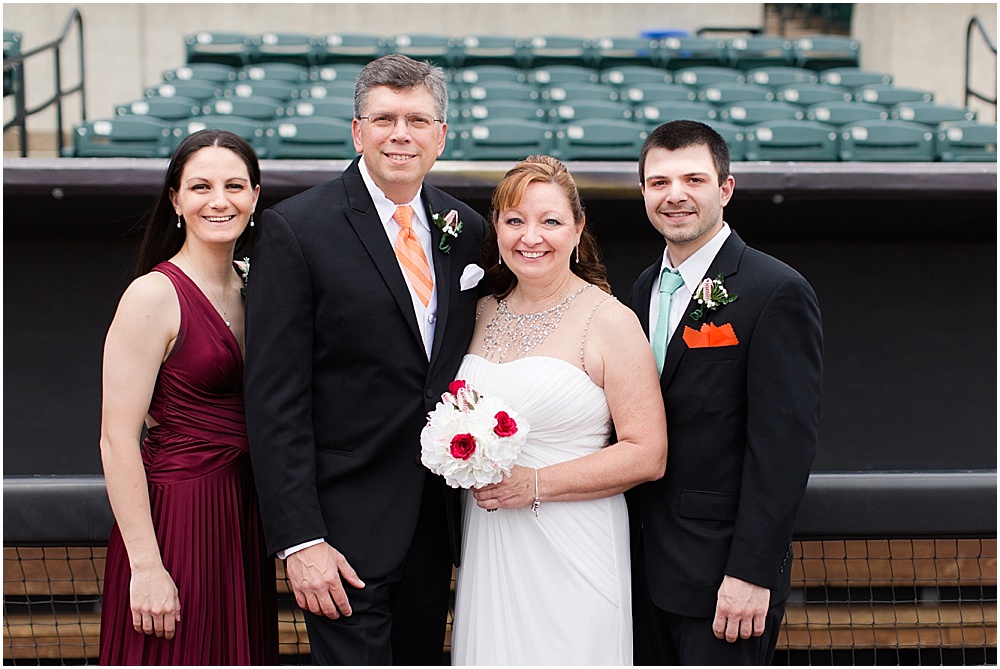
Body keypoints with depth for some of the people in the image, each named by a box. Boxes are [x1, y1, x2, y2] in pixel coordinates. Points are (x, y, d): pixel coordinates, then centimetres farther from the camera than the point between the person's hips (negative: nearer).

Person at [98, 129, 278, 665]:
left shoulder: (249, 287, 8)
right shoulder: (154, 295, -13)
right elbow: (117, 441, -16)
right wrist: (146, 566, -19)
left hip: (244, 517, 7)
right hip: (177, 515, -7)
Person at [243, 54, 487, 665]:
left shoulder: (468, 231, 6)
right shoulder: (296, 229, -10)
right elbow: (276, 400, -13)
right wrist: (299, 540, -16)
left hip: (438, 522, 5)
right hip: (348, 529, -5)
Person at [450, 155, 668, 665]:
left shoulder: (610, 321, -8)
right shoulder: (483, 313, 9)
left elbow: (648, 456, -12)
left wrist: (534, 483, -18)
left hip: (572, 552, -5)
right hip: (487, 551, 5)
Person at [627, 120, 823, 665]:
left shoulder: (777, 292, -13)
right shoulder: (646, 287, 9)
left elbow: (784, 445, -17)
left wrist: (751, 573, -19)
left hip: (723, 572, -6)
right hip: (646, 560, 7)